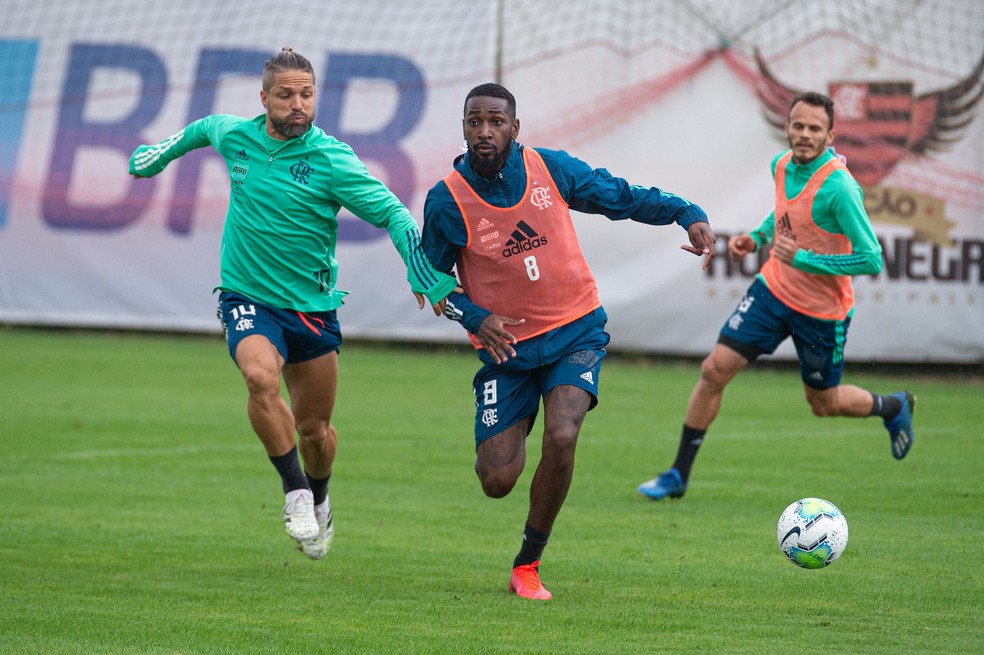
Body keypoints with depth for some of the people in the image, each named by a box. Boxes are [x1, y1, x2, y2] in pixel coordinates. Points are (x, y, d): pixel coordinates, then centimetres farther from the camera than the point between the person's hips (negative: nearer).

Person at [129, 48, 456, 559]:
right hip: (247, 298, 0)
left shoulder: (331, 159, -14)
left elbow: (391, 214, -15)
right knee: (261, 377, -30)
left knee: (315, 428, 9)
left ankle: (318, 499, 41)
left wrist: (426, 277, -26)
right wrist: (161, 154, 37)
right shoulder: (234, 135, -3)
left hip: (312, 306, 0)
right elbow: (204, 128, 22)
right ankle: (294, 491, -15)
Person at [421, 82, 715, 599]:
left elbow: (620, 196, 7)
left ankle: (527, 566, -6)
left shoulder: (550, 169, -5)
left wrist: (688, 214, -7)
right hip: (506, 345, 0)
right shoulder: (446, 200, -9)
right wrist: (475, 319, -15)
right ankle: (503, 439, 37)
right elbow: (434, 279, 3)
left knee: (561, 438, -25)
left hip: (575, 331, 0)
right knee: (497, 482, -5)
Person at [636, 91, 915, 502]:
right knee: (715, 369, -4)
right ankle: (678, 476, 6)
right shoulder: (782, 164, -4)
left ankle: (893, 408, 44)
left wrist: (803, 259, -27)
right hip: (774, 288, 5)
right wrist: (756, 238, 2)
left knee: (823, 404, 12)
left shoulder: (838, 187, -27)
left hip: (821, 311, -5)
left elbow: (871, 260, -27)